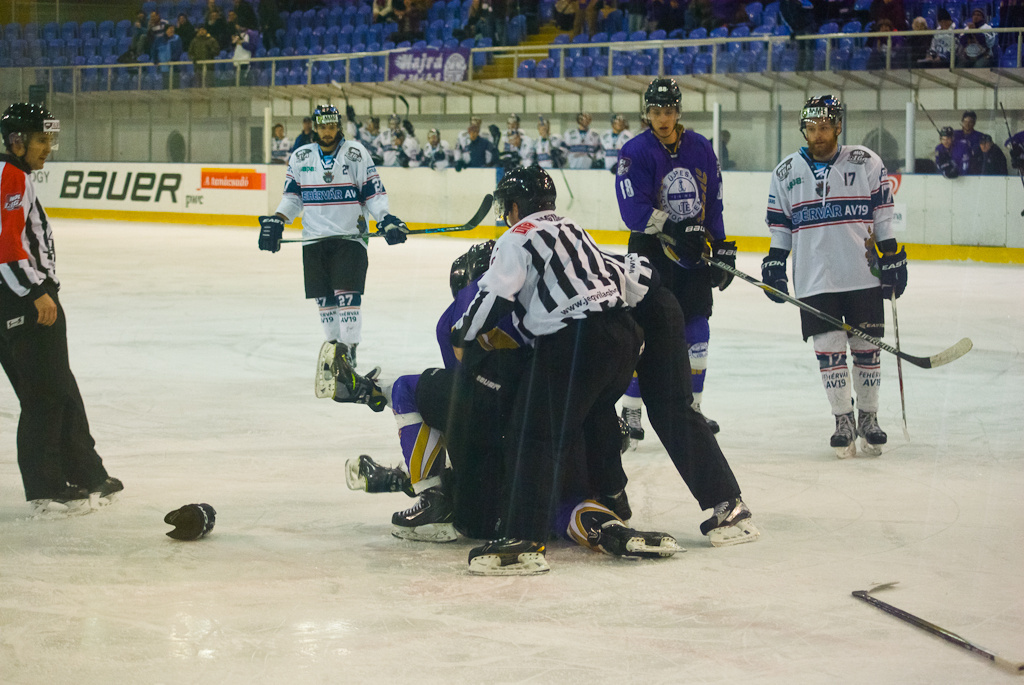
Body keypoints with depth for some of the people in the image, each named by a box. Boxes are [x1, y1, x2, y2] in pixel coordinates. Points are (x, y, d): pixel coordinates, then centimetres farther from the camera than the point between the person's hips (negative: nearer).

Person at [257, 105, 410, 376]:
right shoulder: (301, 157, 9)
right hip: (314, 239, 4)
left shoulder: (356, 154, 0)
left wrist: (386, 219, -13)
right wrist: (276, 221, 1)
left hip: (350, 235, -4)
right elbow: (292, 196, 15)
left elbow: (373, 192, 0)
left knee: (347, 292, -14)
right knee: (323, 297, 5)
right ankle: (333, 342, 18)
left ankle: (347, 349, -14)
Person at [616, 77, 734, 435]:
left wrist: (722, 248, 7)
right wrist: (673, 228, -28)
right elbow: (634, 210, -19)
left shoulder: (700, 148, 4)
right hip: (650, 249, -5)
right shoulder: (636, 152, -11)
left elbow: (713, 202, 10)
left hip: (692, 249, 5)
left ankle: (692, 408, 19)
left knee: (696, 328, 6)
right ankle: (631, 412, -2)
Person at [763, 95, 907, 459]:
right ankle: (843, 422, 10)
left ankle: (868, 418, 18)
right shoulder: (787, 171, 6)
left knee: (866, 347, 4)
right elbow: (780, 224, 13)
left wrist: (892, 257, -1)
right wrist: (774, 264, 7)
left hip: (863, 275, -1)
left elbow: (882, 214, 3)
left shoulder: (865, 162, 0)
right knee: (829, 350, -1)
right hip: (814, 279, 1)